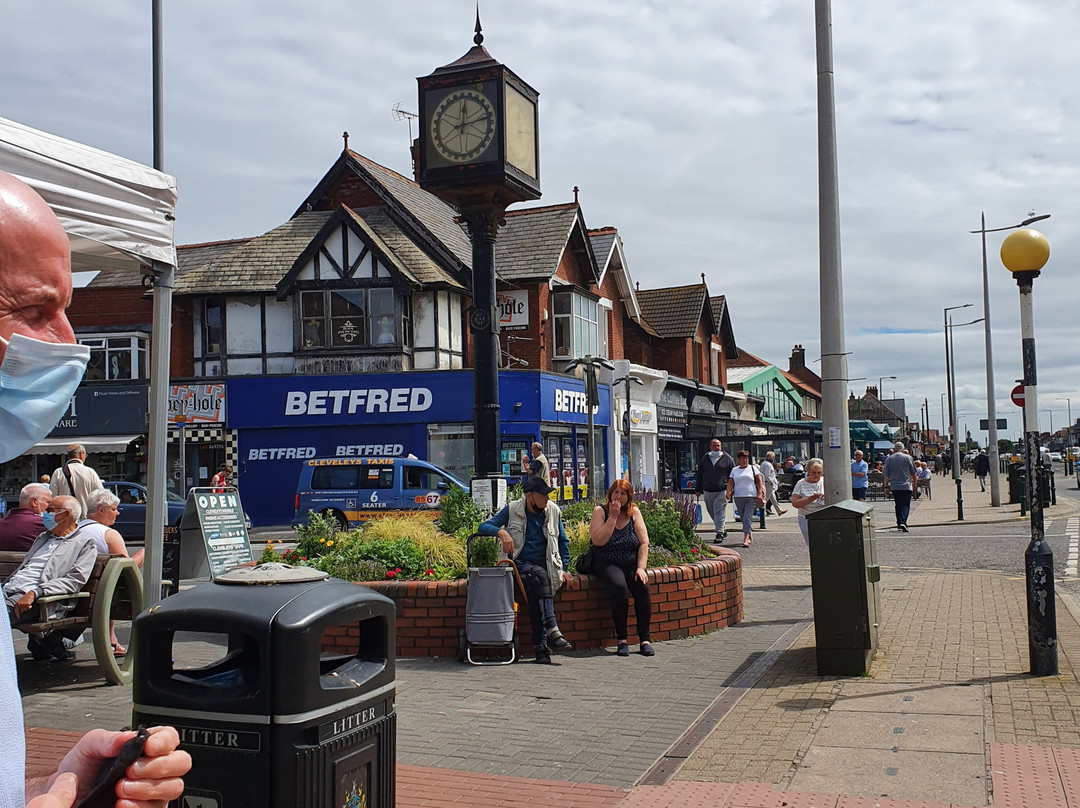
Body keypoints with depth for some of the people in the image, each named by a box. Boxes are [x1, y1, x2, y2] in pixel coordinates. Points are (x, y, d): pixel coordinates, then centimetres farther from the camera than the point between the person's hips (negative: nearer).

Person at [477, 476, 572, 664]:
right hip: (518, 563, -2)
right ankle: (552, 631, -43)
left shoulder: (553, 511, 8)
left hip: (543, 566, 2)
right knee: (539, 575, -36)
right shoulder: (513, 510, 0)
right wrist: (501, 532, -22)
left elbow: (562, 541, 19)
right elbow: (483, 527, -2)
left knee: (535, 591, -33)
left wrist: (563, 568, 11)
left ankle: (540, 645, -36)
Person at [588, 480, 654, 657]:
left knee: (642, 586, -26)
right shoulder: (600, 511, -1)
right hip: (606, 564, -3)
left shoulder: (634, 512, 7)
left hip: (632, 564, 3)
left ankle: (644, 640, -17)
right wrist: (613, 516, -15)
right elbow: (598, 540, -16)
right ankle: (621, 640, -21)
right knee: (619, 587, -32)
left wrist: (641, 568, -9)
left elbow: (644, 542, 2)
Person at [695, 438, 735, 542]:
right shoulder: (704, 458, 10)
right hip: (707, 491, 4)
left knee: (719, 512, -8)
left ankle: (719, 534, -4)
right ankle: (722, 529, 26)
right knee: (712, 512, 10)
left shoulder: (727, 458, 3)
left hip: (722, 491, -4)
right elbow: (699, 475, 16)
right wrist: (698, 489, 14)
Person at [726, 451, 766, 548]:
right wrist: (728, 492, -11)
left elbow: (759, 481, 4)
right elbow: (730, 482, 6)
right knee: (743, 518, 9)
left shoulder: (753, 468, 7)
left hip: (751, 497, -3)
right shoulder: (734, 470, 13)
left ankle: (746, 538, -18)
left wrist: (760, 493, -7)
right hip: (738, 497, 3)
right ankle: (750, 534, 27)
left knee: (747, 518, -13)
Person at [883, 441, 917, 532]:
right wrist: (914, 483, 18)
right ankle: (903, 522, -21)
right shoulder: (907, 457, -2)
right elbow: (913, 473, 5)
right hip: (906, 486, -2)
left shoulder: (889, 459, 4)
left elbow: (886, 475, 5)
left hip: (894, 486, 2)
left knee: (898, 505, 13)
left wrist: (886, 486, 12)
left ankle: (899, 523, 15)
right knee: (906, 505, -3)